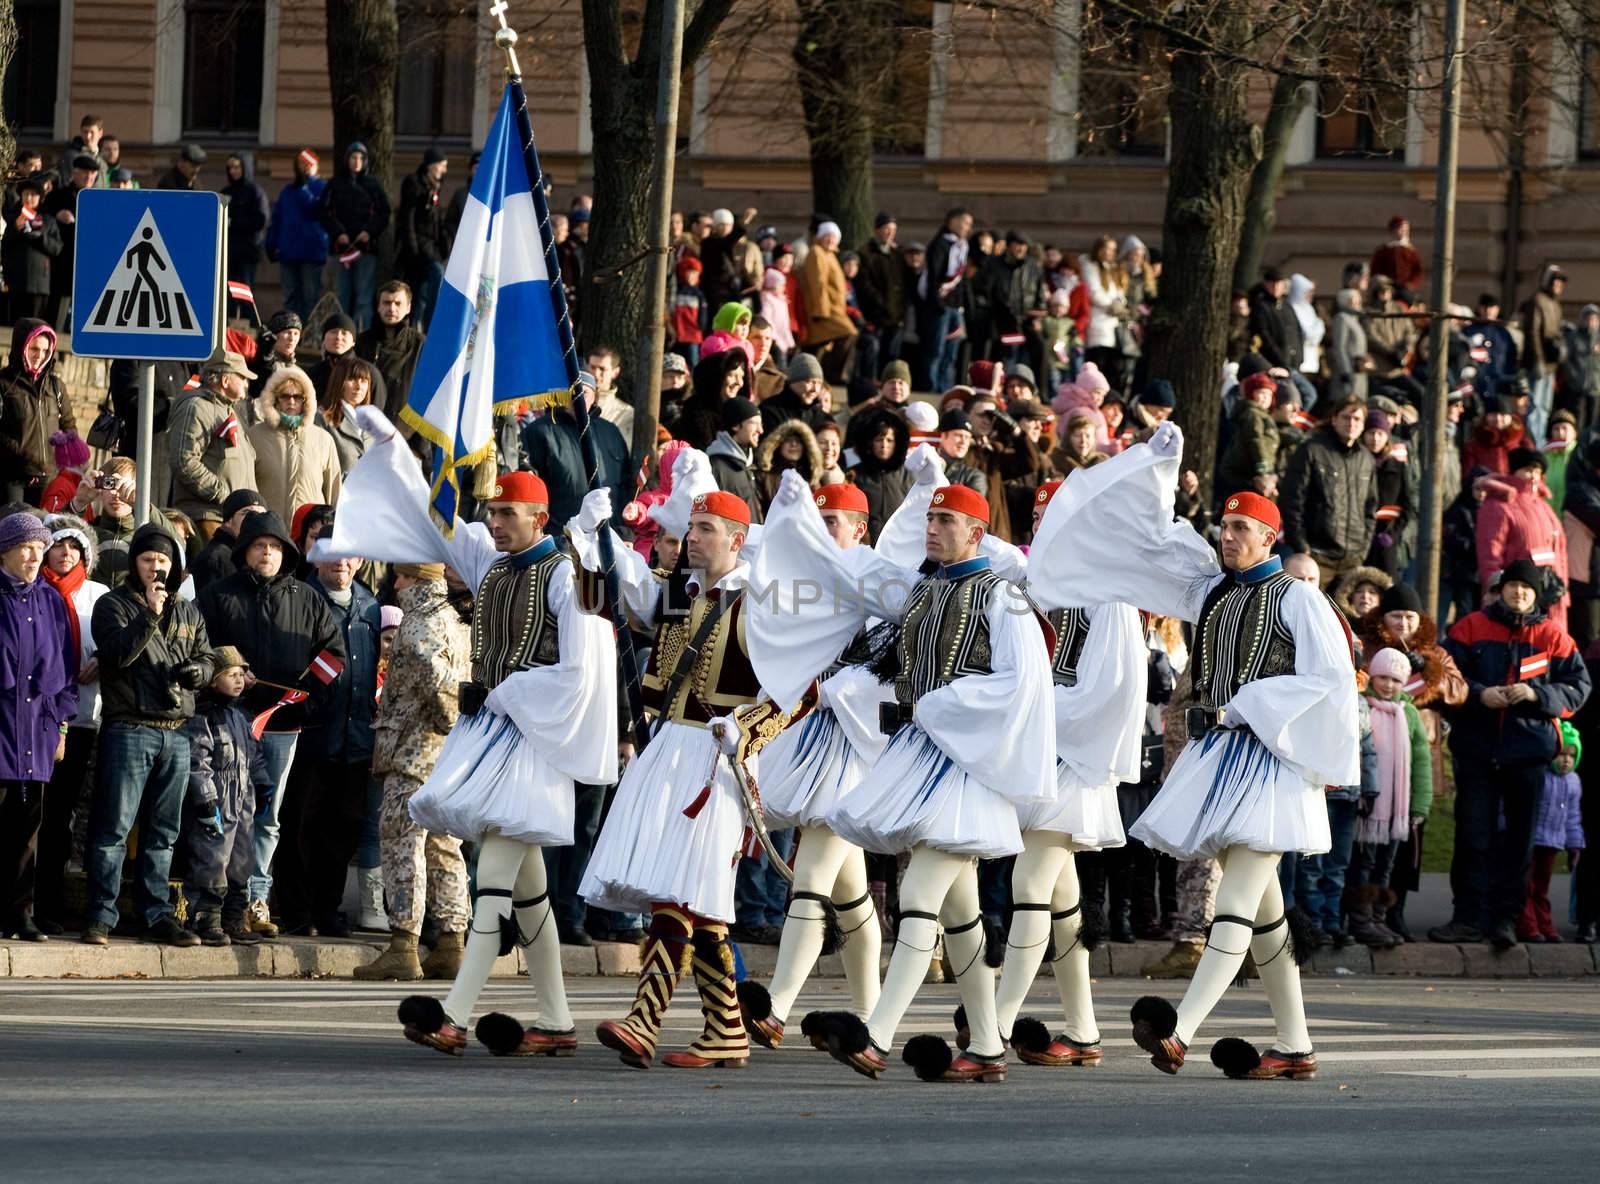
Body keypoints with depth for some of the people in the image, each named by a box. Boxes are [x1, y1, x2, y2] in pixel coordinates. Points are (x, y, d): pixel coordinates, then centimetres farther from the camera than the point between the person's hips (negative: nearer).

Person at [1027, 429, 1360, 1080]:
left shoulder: (1297, 598, -4)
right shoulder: (1211, 592, 15)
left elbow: (1329, 679, -10)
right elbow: (1151, 543, 18)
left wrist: (1244, 708, -12)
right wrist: (1158, 466, 9)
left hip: (1267, 758, -8)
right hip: (1216, 757, 8)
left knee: (1238, 900, -16)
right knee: (1260, 906, 10)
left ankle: (1179, 1031, -32)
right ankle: (1294, 1045, 15)